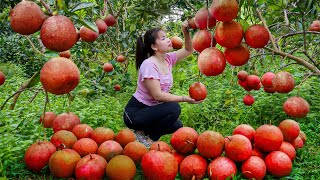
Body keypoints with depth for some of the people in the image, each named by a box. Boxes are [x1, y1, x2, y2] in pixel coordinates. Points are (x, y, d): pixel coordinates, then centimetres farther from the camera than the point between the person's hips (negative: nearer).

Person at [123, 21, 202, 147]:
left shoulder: (168, 59, 2)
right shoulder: (149, 64, -21)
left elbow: (189, 50, 12)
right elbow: (157, 95, -25)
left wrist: (186, 33, -6)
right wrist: (184, 98, -22)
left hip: (151, 109, 8)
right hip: (134, 113, -8)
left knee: (177, 126, 0)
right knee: (173, 108, -25)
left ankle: (143, 132, 11)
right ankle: (149, 141, -9)